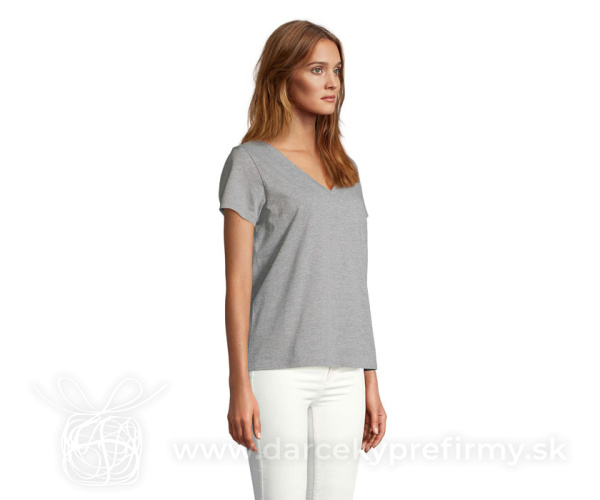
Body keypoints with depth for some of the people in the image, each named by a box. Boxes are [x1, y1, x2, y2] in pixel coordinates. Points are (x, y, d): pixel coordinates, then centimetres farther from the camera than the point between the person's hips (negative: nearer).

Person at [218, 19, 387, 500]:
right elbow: (238, 281, -5)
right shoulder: (249, 163, -1)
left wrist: (371, 383, 13)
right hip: (277, 369, -5)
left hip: (343, 374, 5)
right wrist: (239, 386, -12)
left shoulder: (345, 169, 16)